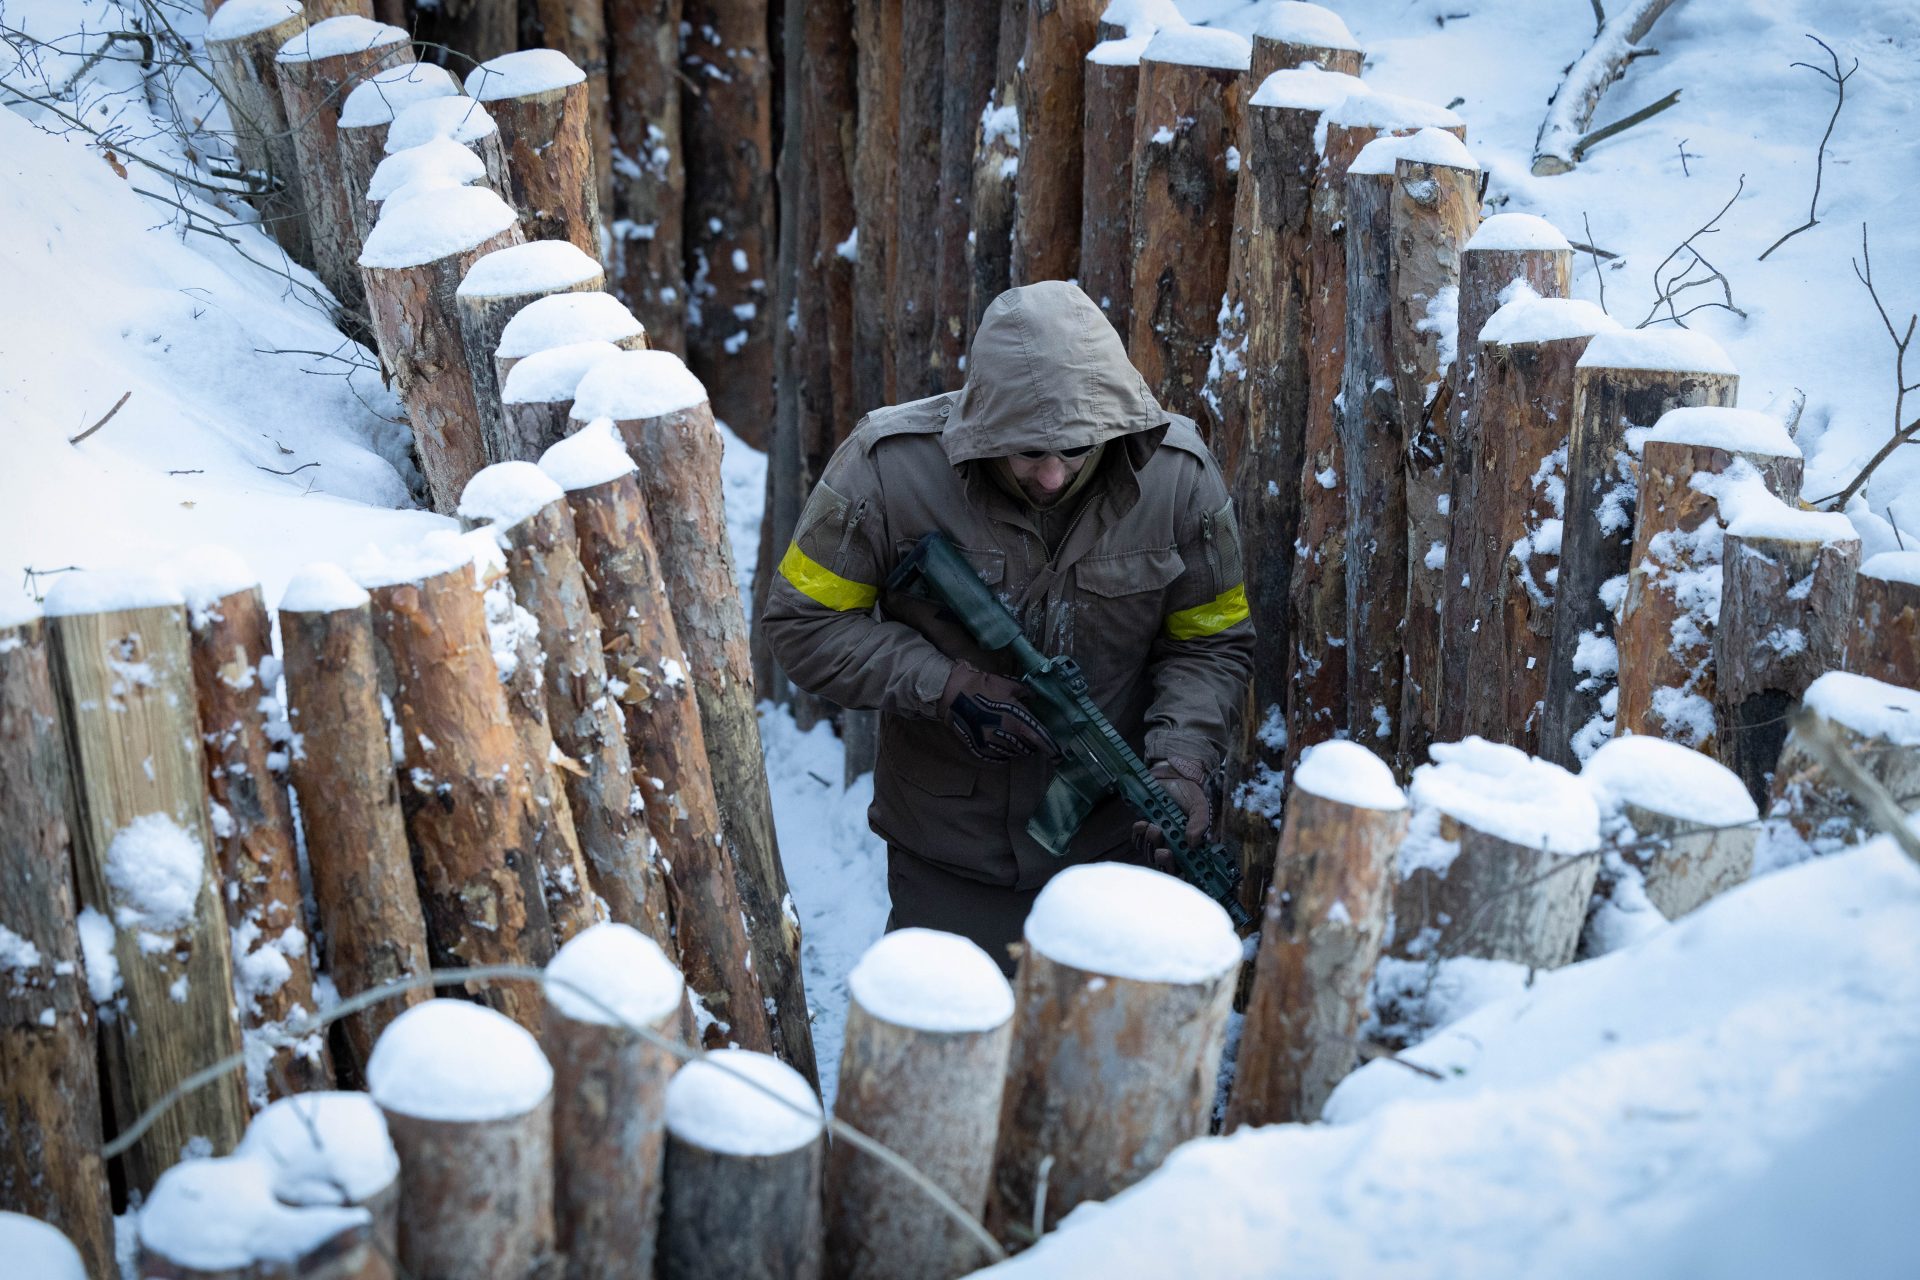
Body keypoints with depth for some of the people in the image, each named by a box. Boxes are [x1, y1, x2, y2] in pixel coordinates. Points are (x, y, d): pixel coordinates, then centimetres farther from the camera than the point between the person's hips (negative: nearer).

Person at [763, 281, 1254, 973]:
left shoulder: (1179, 477, -13)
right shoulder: (891, 468, -19)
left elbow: (1210, 643, -3)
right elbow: (804, 619, -11)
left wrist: (1184, 761, -21)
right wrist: (947, 688, -23)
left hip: (1113, 842, 2)